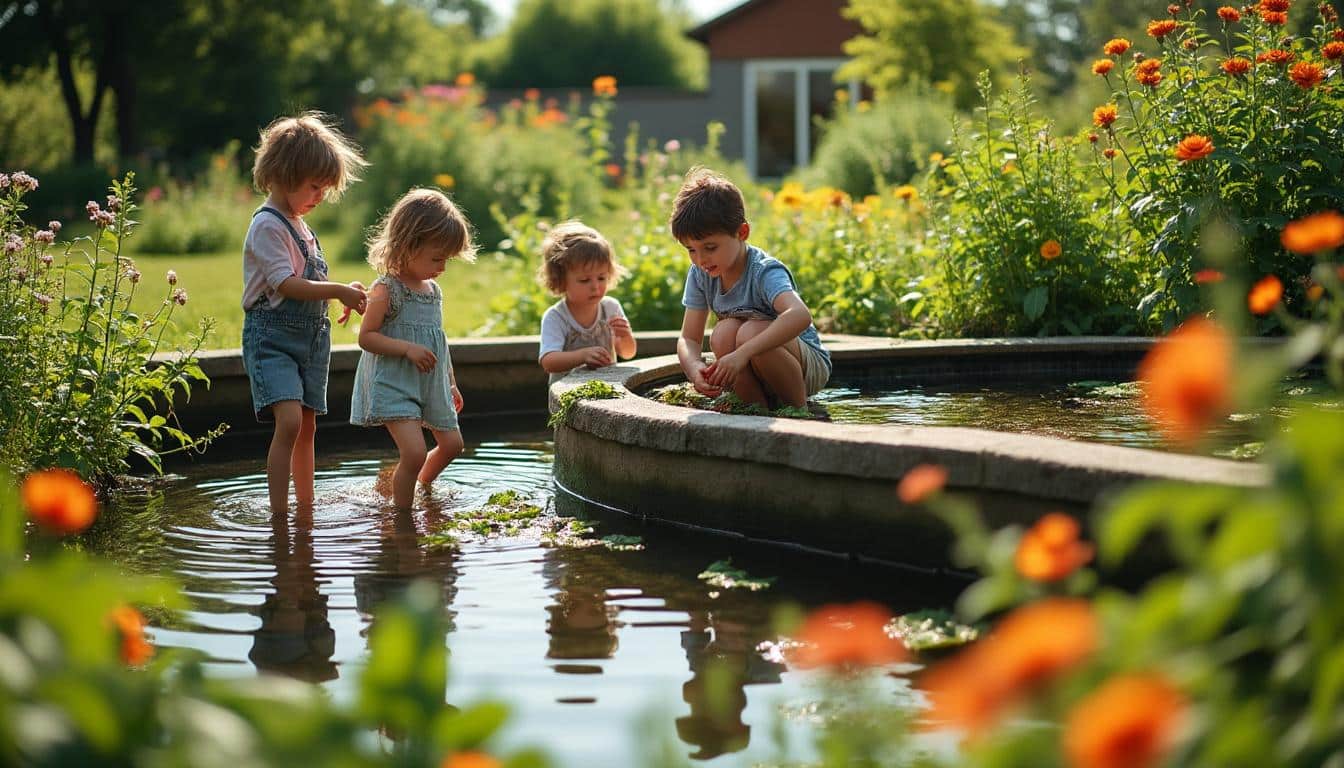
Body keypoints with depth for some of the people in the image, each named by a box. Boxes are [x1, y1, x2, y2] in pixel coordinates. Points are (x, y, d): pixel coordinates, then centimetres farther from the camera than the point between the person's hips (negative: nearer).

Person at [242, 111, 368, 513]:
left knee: (307, 426, 12)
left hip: (310, 339, 9)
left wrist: (343, 294, 9)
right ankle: (278, 514, -21)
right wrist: (338, 291, -18)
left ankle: (305, 507, 21)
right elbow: (285, 284, -20)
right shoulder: (267, 225, -12)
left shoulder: (299, 225, 16)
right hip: (272, 339, -9)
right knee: (289, 421, -22)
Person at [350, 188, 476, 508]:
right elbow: (366, 337, -16)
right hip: (393, 383, -8)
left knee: (451, 444, 17)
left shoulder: (433, 290, 9)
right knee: (414, 452, -20)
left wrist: (451, 384, 23)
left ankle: (422, 489, 42)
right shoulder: (386, 290, -15)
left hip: (430, 385, 8)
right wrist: (407, 349, -27)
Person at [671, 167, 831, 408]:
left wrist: (741, 354, -53)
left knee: (750, 333, -33)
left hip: (811, 364, -5)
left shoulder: (764, 272, -24)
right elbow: (689, 338, -5)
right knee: (723, 334, -25)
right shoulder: (700, 274, -5)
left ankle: (799, 408, -14)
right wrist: (694, 367, -31)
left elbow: (800, 315, -44)